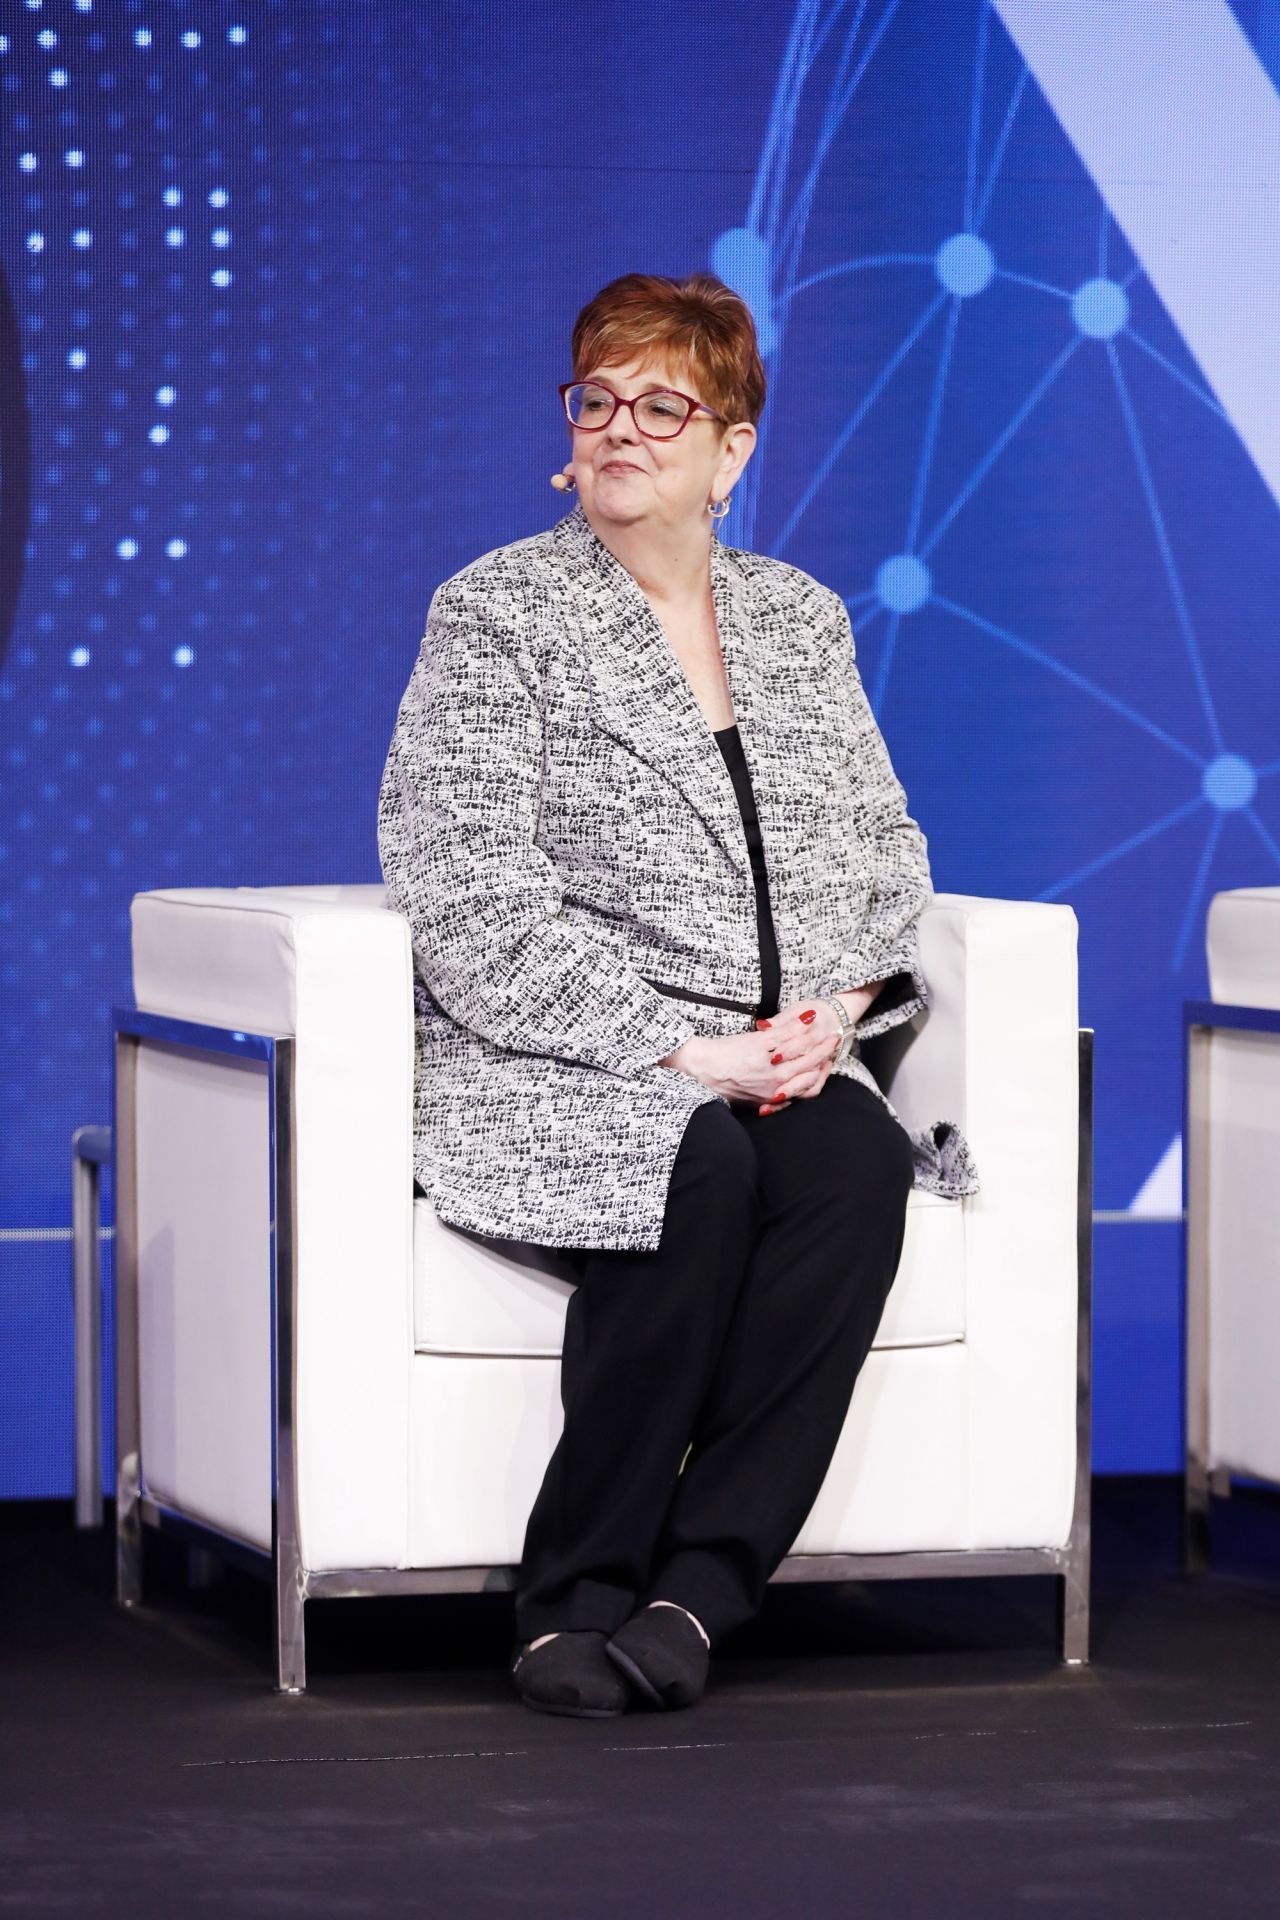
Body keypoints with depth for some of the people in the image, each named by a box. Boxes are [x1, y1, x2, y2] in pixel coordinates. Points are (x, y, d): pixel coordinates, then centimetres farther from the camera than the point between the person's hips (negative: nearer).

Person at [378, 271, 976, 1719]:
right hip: (545, 1072, -4)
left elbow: (882, 846, 17)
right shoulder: (495, 613, 0)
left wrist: (835, 1008, -5)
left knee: (860, 1160, -29)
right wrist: (681, 1051, -17)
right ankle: (576, 1593, -24)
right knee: (703, 1166, -35)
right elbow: (474, 909, -9)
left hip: (776, 1069, 4)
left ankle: (695, 1586, -29)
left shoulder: (802, 619, 17)